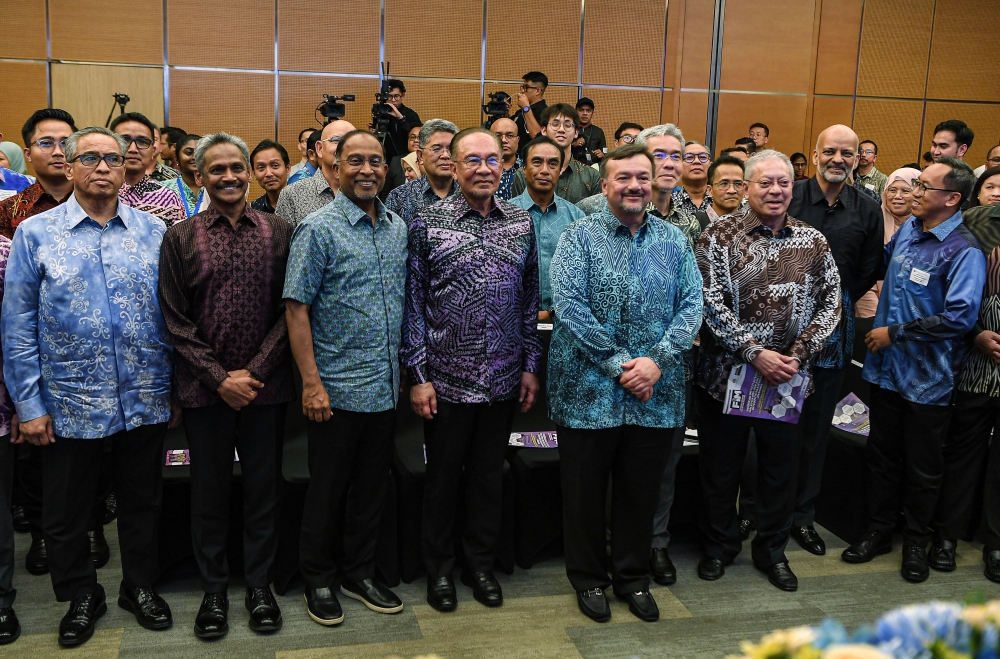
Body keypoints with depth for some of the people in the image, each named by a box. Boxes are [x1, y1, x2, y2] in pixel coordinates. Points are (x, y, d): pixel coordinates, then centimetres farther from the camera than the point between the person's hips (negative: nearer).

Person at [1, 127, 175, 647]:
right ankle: (80, 598, 36)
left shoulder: (153, 232, 2)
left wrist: (176, 386, 1)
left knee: (142, 504, 16)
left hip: (145, 402, 1)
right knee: (66, 513, 14)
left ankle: (140, 586, 37)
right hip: (70, 404, -1)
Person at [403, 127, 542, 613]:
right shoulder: (427, 223, -5)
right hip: (446, 379, -3)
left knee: (488, 474, 15)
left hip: (503, 380, 3)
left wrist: (530, 366, 6)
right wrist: (418, 376, -8)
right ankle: (439, 568, 29)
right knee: (442, 476, 11)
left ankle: (481, 563, 32)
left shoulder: (522, 222, 4)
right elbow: (413, 304, -5)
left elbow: (530, 300, 9)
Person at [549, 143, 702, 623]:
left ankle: (633, 577, 33)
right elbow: (568, 304, -14)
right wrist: (619, 364, -17)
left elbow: (691, 305, 1)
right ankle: (588, 578, 29)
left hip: (656, 393, 3)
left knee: (641, 492, 14)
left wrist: (658, 360, -14)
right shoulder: (580, 236, -4)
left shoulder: (674, 240, 7)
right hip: (589, 390, -3)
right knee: (585, 491, 10)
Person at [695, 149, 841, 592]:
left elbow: (830, 304, 3)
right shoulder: (719, 237, -7)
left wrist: (799, 353, -10)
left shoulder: (813, 242, 4)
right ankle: (719, 546, 31)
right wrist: (755, 353, -19)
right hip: (725, 374, -2)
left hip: (788, 379, 3)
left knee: (781, 468, 13)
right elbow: (712, 305, -13)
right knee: (720, 467, 10)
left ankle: (772, 551, 32)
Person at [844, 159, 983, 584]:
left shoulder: (964, 251, -17)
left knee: (922, 468, 10)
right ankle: (878, 531, 32)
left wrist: (895, 333, -19)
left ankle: (916, 542, 28)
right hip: (887, 367, 6)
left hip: (928, 377, -6)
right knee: (881, 456, 17)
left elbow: (959, 316, -25)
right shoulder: (908, 230, 4)